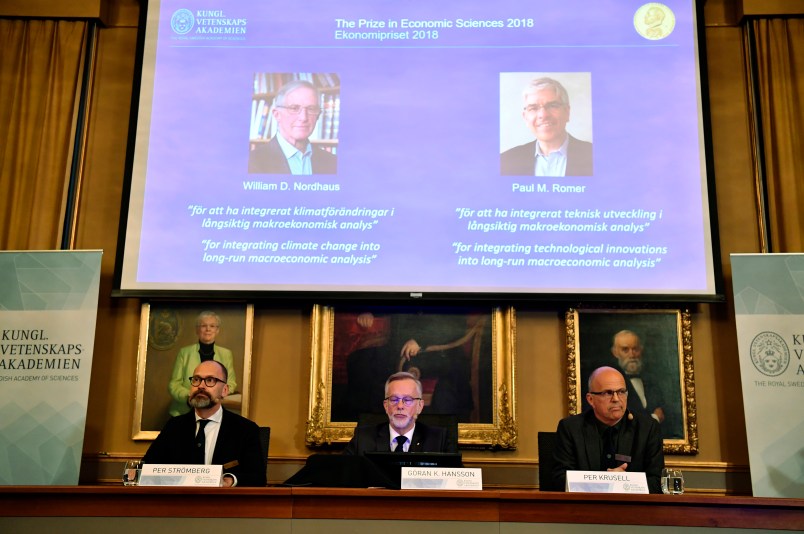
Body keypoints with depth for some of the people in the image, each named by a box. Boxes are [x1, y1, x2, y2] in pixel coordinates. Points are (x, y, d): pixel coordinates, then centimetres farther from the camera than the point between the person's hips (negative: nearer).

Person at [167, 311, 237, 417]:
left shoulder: (226, 354, 9)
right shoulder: (184, 352, 4)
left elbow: (231, 383, 9)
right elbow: (174, 384, 3)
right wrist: (189, 396, -15)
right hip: (184, 413, -1)